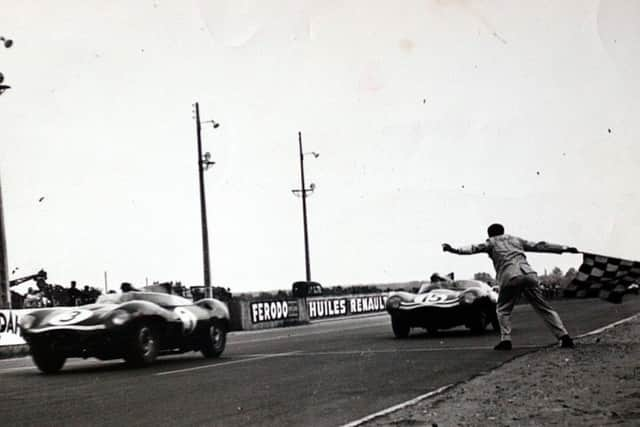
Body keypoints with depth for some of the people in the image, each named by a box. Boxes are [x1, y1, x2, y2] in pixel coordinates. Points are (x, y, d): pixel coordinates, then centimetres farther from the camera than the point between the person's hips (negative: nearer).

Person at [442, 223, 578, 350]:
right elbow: (539, 246, 31)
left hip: (510, 277, -3)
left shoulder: (492, 242, 19)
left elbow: (475, 248, 1)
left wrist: (454, 250, -10)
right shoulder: (516, 240, 30)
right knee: (543, 308, 7)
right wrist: (565, 248, 35)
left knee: (503, 310, 14)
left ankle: (505, 340, -1)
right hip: (529, 274, 3)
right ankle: (564, 336, -1)